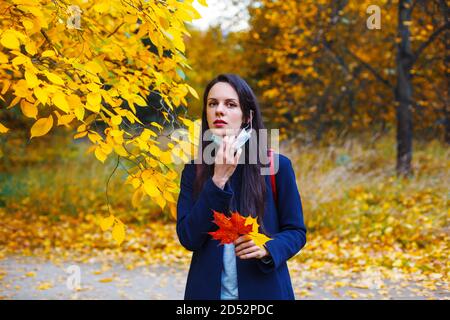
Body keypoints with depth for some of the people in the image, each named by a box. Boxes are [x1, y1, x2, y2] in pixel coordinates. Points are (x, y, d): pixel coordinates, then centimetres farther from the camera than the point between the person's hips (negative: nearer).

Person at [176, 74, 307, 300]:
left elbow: (296, 231, 0)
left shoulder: (277, 166, -6)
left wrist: (268, 248, -19)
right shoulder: (194, 170, -1)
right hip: (208, 290, 2)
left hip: (264, 289, -1)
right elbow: (188, 238, -11)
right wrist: (218, 181, -17)